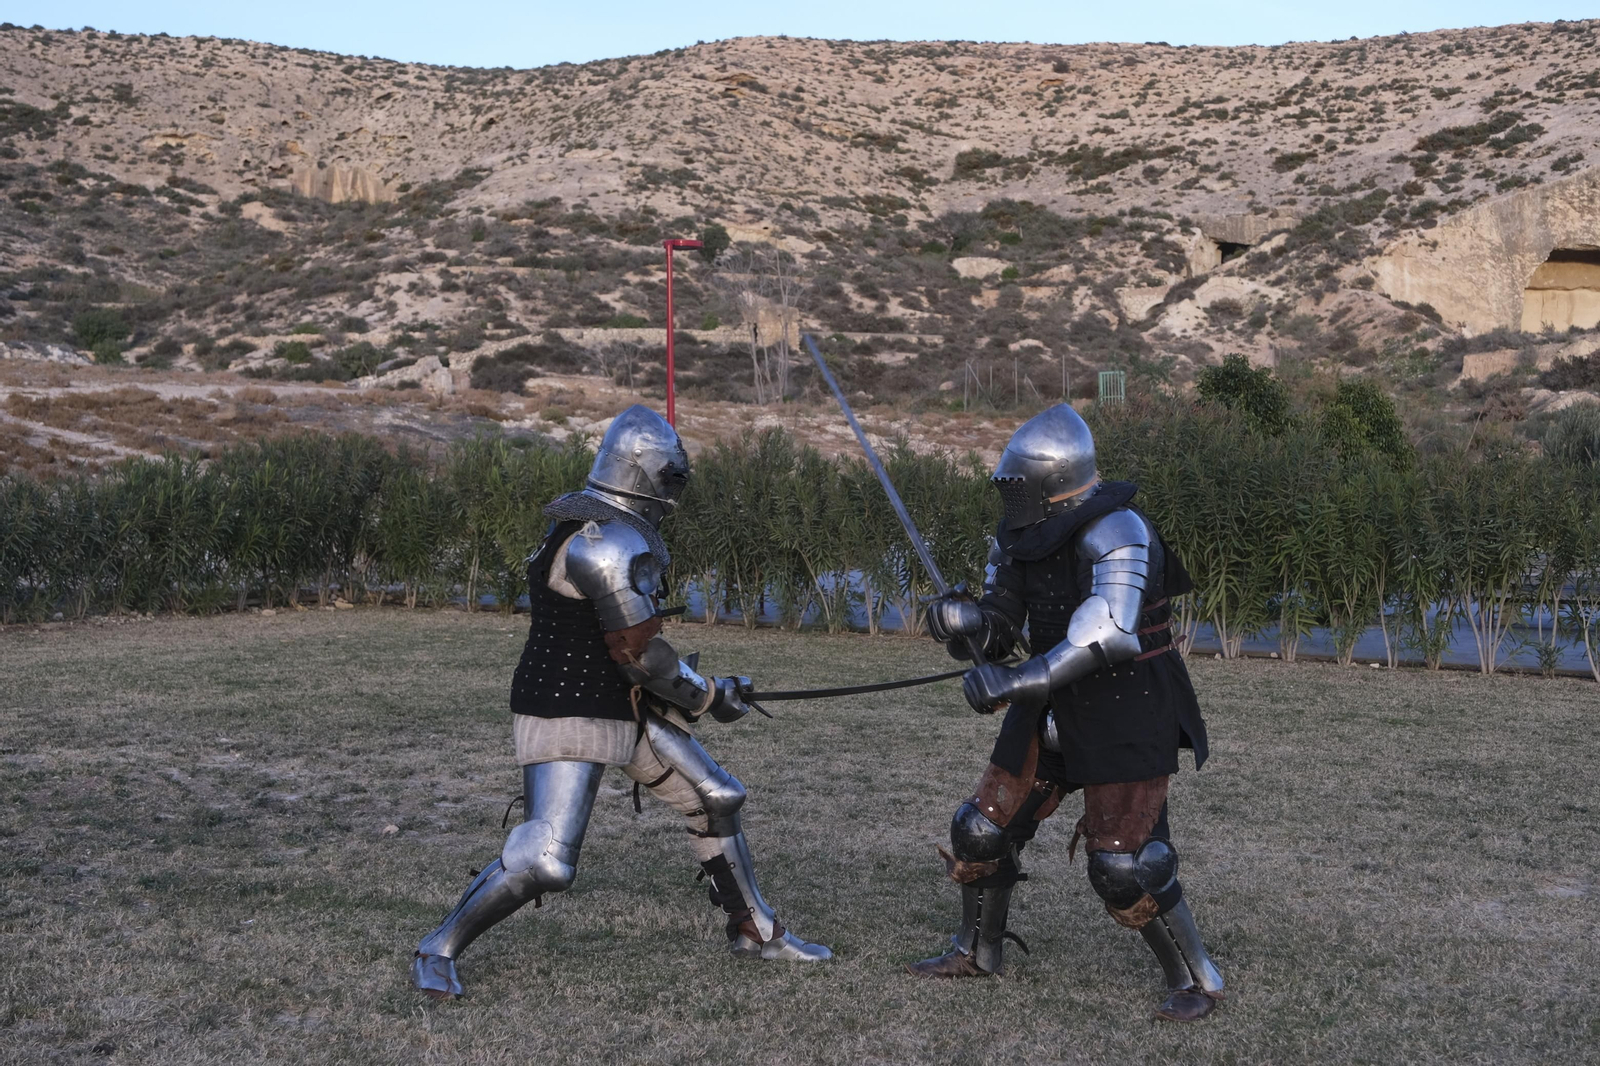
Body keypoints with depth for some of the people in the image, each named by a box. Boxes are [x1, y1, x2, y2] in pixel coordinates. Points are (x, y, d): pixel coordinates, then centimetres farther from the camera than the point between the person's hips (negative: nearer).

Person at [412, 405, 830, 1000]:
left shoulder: (604, 527, 8)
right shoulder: (609, 544, -24)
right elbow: (639, 652, -23)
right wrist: (706, 697, -9)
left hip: (624, 706, 10)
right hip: (567, 719, -10)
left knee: (716, 801, 14)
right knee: (544, 864, -15)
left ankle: (754, 933, 28)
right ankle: (438, 952, 3)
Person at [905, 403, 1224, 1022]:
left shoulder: (1116, 534, -23)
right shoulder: (1023, 538, 3)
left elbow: (1107, 634, -35)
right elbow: (1000, 631, 9)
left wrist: (1020, 681, -37)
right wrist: (963, 619, -14)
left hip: (1125, 721, -8)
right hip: (1054, 713, 8)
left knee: (1124, 867, -10)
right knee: (983, 831, 13)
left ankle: (1197, 982, 10)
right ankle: (979, 953, 34)